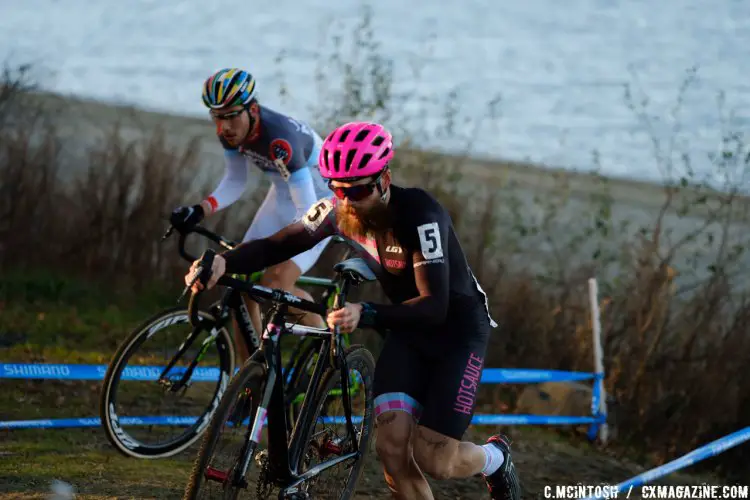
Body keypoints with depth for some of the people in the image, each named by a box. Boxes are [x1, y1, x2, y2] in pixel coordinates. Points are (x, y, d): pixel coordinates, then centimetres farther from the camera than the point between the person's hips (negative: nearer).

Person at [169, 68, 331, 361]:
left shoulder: (279, 138, -37)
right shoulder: (230, 131, -15)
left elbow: (308, 211, -39)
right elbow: (234, 183, -3)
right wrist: (199, 211, -22)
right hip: (283, 195, 7)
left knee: (278, 283, -23)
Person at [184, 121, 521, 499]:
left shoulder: (419, 215, -31)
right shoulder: (339, 211, -14)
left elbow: (435, 306, -36)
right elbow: (276, 245, -16)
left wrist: (366, 315, -51)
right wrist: (224, 262, -37)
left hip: (459, 329, -5)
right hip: (407, 331, 5)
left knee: (432, 459, -11)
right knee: (393, 447, -13)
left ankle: (495, 458, 24)